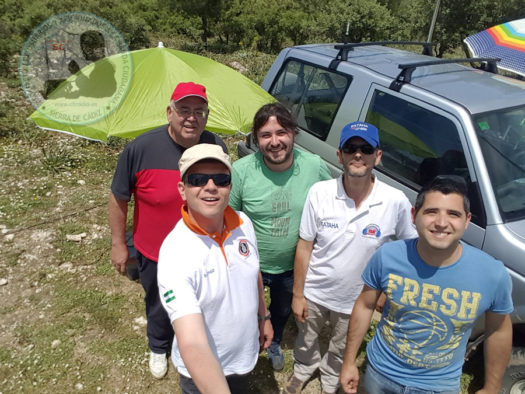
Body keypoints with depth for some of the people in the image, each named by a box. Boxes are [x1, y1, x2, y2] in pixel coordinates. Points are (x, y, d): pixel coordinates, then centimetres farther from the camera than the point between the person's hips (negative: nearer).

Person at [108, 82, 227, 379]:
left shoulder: (216, 147, -13)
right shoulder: (140, 149, -21)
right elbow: (118, 199, -8)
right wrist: (119, 243, -3)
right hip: (156, 256, -1)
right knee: (160, 307, 24)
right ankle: (159, 348, 56)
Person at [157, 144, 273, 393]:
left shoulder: (243, 223, -14)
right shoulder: (175, 253, -32)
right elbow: (192, 345, -40)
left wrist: (263, 317, 14)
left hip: (246, 353, 5)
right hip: (202, 371, -5)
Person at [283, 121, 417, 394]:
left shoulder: (396, 202, -21)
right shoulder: (319, 192, -19)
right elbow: (304, 247, -11)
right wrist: (297, 294, -7)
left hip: (355, 300, 0)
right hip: (313, 293, 1)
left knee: (341, 350, 27)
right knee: (306, 341, 27)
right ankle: (303, 370, 62)